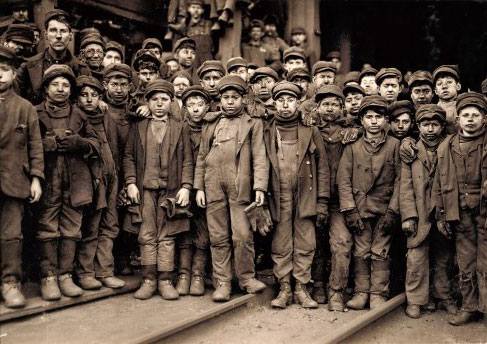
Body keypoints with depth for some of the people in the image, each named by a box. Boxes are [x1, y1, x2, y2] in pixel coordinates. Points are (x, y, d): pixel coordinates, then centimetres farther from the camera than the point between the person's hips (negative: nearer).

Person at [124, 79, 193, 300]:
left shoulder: (179, 128, 9)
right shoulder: (137, 127, 11)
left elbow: (187, 160, 5)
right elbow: (129, 156, 8)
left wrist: (186, 186, -4)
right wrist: (130, 183, -3)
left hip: (171, 189, 0)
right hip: (144, 188, 1)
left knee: (167, 237, 3)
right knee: (147, 236, 2)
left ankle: (165, 280, 9)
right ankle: (149, 280, 9)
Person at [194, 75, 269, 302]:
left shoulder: (253, 123, 8)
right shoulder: (210, 124, 17)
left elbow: (260, 157, 0)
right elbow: (202, 157, 16)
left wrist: (260, 187, -11)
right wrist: (199, 187, 8)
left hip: (240, 187, -3)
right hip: (213, 187, 3)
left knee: (243, 236, -3)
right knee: (218, 237, 5)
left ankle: (246, 277, 15)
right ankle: (222, 282, 14)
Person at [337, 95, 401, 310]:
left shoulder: (395, 145, 2)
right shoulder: (352, 147, 4)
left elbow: (400, 179, 0)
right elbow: (343, 180, 0)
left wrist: (392, 211, -7)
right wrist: (350, 210, -7)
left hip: (384, 209, -1)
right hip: (360, 209, 1)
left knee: (380, 252, 3)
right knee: (361, 252, 6)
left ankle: (378, 294, 14)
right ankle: (361, 292, 17)